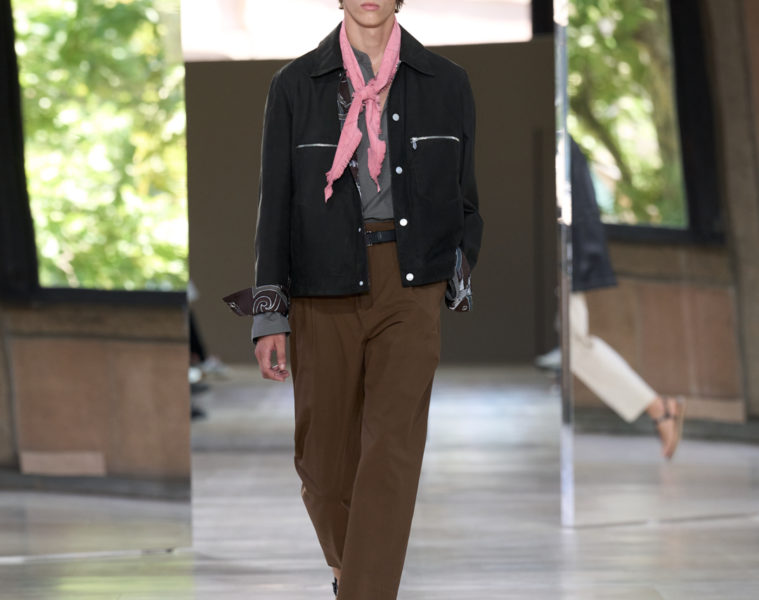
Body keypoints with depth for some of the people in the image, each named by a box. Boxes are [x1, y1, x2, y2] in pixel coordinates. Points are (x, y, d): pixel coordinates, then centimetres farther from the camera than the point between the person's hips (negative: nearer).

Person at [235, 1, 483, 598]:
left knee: (391, 454, -11)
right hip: (324, 289, 1)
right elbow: (276, 205, 4)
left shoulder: (446, 84, 6)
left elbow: (464, 202, 12)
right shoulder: (296, 85, 4)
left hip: (412, 286, 0)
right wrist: (269, 315, -1)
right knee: (324, 458, 7)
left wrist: (463, 293, 5)